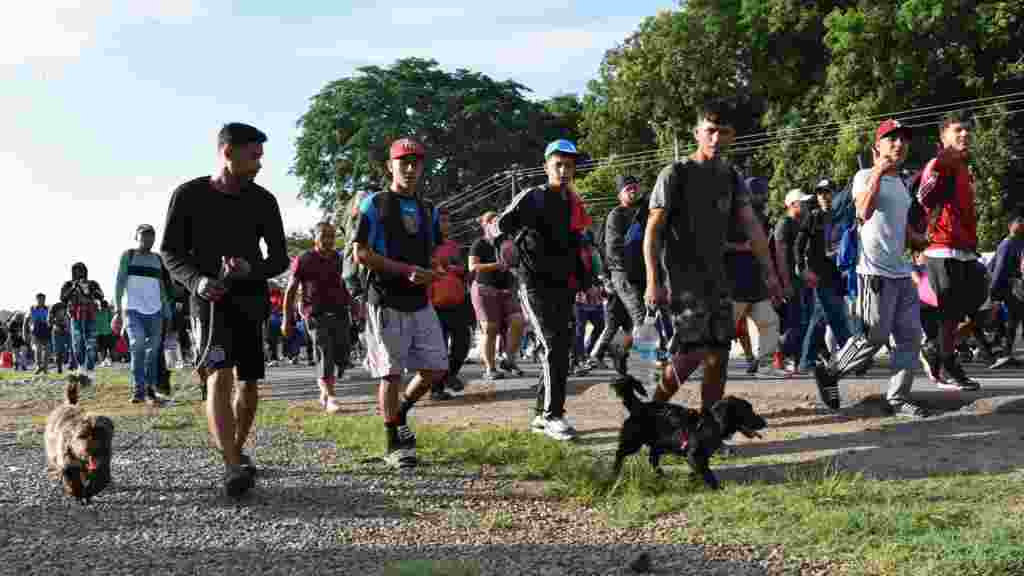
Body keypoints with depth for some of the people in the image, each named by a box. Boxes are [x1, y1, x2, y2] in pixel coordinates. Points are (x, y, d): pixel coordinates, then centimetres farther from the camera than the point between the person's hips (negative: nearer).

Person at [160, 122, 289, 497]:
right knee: (219, 376, -21)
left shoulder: (262, 201, 3)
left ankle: (237, 450, 32)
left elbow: (280, 259, 4)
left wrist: (250, 269, -18)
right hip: (210, 298, -4)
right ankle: (233, 468, -31)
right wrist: (196, 281, -18)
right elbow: (170, 252, 1)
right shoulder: (189, 195, -4)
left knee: (248, 383, 9)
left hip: (250, 299, 4)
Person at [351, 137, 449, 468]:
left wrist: (430, 275, -2)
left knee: (436, 368, 4)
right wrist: (406, 270, -16)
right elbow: (360, 253, -10)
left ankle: (399, 413, 28)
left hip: (420, 303, 6)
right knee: (391, 373, -1)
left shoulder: (426, 210, 16)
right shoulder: (375, 204, -3)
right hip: (387, 303, -6)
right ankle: (395, 446, 9)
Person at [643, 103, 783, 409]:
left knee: (718, 352, 2)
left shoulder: (732, 178, 9)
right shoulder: (675, 174, -7)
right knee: (693, 349, -15)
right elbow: (652, 230, -10)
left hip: (716, 276, 6)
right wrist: (653, 281, -18)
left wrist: (769, 273, 0)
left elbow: (752, 226, 7)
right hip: (682, 276, -6)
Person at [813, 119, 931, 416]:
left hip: (902, 272, 8)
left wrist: (921, 241, 14)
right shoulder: (866, 177, -6)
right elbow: (864, 212, -26)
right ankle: (829, 372, 11)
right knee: (874, 337, -8)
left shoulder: (901, 184, 19)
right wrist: (878, 173, -24)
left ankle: (897, 397, 11)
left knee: (911, 336, 5)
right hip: (875, 272, -8)